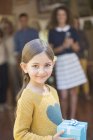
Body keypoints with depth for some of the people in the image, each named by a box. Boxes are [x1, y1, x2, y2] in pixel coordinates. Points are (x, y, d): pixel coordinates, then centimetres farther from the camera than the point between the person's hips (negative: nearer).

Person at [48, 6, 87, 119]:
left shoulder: (72, 30, 7)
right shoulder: (52, 32, 3)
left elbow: (77, 49, 10)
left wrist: (72, 44, -10)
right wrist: (63, 46, -13)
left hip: (72, 60, 2)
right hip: (61, 62, -2)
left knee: (73, 91, 4)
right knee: (63, 95, -4)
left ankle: (72, 118, 14)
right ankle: (64, 117, 18)